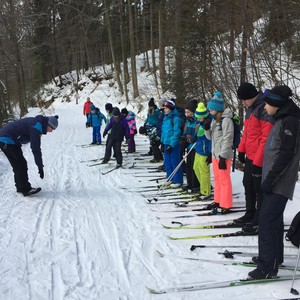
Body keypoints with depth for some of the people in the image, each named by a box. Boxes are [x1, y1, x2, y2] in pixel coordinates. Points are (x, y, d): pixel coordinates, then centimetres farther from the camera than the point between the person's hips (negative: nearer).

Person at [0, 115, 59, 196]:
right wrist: (40, 167, -18)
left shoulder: (36, 123, 11)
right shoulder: (36, 127, -20)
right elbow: (36, 149, -21)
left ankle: (20, 187, 24)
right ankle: (26, 189, -1)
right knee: (21, 164, -6)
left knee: (17, 165, 16)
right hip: (7, 141, -10)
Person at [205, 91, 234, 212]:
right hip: (215, 154, 9)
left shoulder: (226, 120, -15)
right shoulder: (214, 120, 12)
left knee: (224, 179, -2)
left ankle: (225, 205, 5)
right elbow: (210, 137, 18)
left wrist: (223, 156, -21)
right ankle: (218, 201, 30)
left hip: (223, 155, -9)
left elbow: (227, 140, -19)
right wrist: (207, 128, -2)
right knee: (217, 178, 18)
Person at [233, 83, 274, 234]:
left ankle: (259, 221, 12)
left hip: (259, 160, -10)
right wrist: (241, 149, 15)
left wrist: (258, 160, -22)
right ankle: (250, 215, 34)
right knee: (248, 186, 19)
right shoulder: (251, 109, 13)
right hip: (250, 157, 10)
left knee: (260, 190, 1)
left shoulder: (264, 109, -18)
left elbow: (267, 137, -23)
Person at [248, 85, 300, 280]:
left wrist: (270, 178, -21)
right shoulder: (282, 120, 15)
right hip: (275, 181, 10)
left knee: (267, 221, -10)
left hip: (279, 182, -10)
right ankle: (274, 258, 30)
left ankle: (268, 267, -4)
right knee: (274, 220, 17)